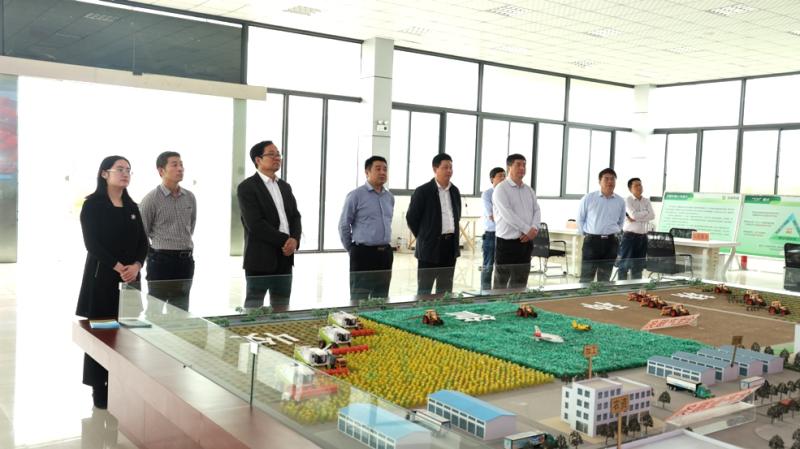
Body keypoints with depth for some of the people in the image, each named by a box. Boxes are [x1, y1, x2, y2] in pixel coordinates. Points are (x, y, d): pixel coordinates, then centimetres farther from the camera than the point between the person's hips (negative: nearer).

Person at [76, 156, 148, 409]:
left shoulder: (132, 207, 13)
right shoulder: (92, 205, -3)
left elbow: (143, 243, 9)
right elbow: (92, 243, -11)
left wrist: (136, 266, -9)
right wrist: (118, 267, -17)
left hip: (130, 277, 5)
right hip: (102, 276, -4)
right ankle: (100, 390, 7)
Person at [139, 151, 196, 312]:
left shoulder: (190, 197, 7)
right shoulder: (151, 199, -8)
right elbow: (141, 232, -3)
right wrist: (155, 251, 2)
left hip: (185, 260, 5)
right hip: (161, 260, -5)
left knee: (181, 310, 11)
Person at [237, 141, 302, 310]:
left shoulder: (285, 186, 16)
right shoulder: (247, 187, -7)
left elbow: (295, 216, 11)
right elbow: (255, 224, -16)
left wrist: (294, 239, -10)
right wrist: (285, 240, -15)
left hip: (285, 257, 7)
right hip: (260, 258, -6)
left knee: (281, 309, 10)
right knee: (254, 307, 1)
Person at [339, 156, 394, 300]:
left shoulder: (390, 197, 11)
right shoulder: (356, 195, -7)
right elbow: (344, 225, -3)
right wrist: (352, 249, 4)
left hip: (385, 254, 6)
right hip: (363, 253, -6)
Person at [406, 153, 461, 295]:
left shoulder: (455, 191, 9)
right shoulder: (423, 191, -9)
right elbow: (411, 217, -6)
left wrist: (451, 235, 15)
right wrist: (424, 236, 1)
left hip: (451, 246, 6)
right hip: (430, 246, -6)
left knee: (445, 290, 12)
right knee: (424, 290, 1)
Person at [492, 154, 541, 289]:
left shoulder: (529, 190, 14)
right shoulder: (501, 189, -7)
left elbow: (537, 211, 8)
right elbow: (507, 214, -17)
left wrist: (534, 229, -12)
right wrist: (527, 230, -17)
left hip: (526, 242, 6)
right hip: (507, 242, -6)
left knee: (520, 283, 10)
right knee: (501, 283, 0)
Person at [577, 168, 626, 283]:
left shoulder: (620, 201, 5)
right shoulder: (588, 198, -3)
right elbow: (580, 218, 7)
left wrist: (613, 233, 13)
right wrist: (586, 234, 6)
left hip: (611, 242, 3)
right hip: (591, 240, -3)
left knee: (605, 278, 11)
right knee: (586, 278, -4)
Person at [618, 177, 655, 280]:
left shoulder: (646, 201, 11)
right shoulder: (628, 200, -4)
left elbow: (652, 216, -5)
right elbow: (633, 214, -19)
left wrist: (636, 218, -14)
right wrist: (645, 213, -5)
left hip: (643, 237, 5)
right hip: (630, 236, -5)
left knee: (638, 266, 11)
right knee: (624, 265, -3)